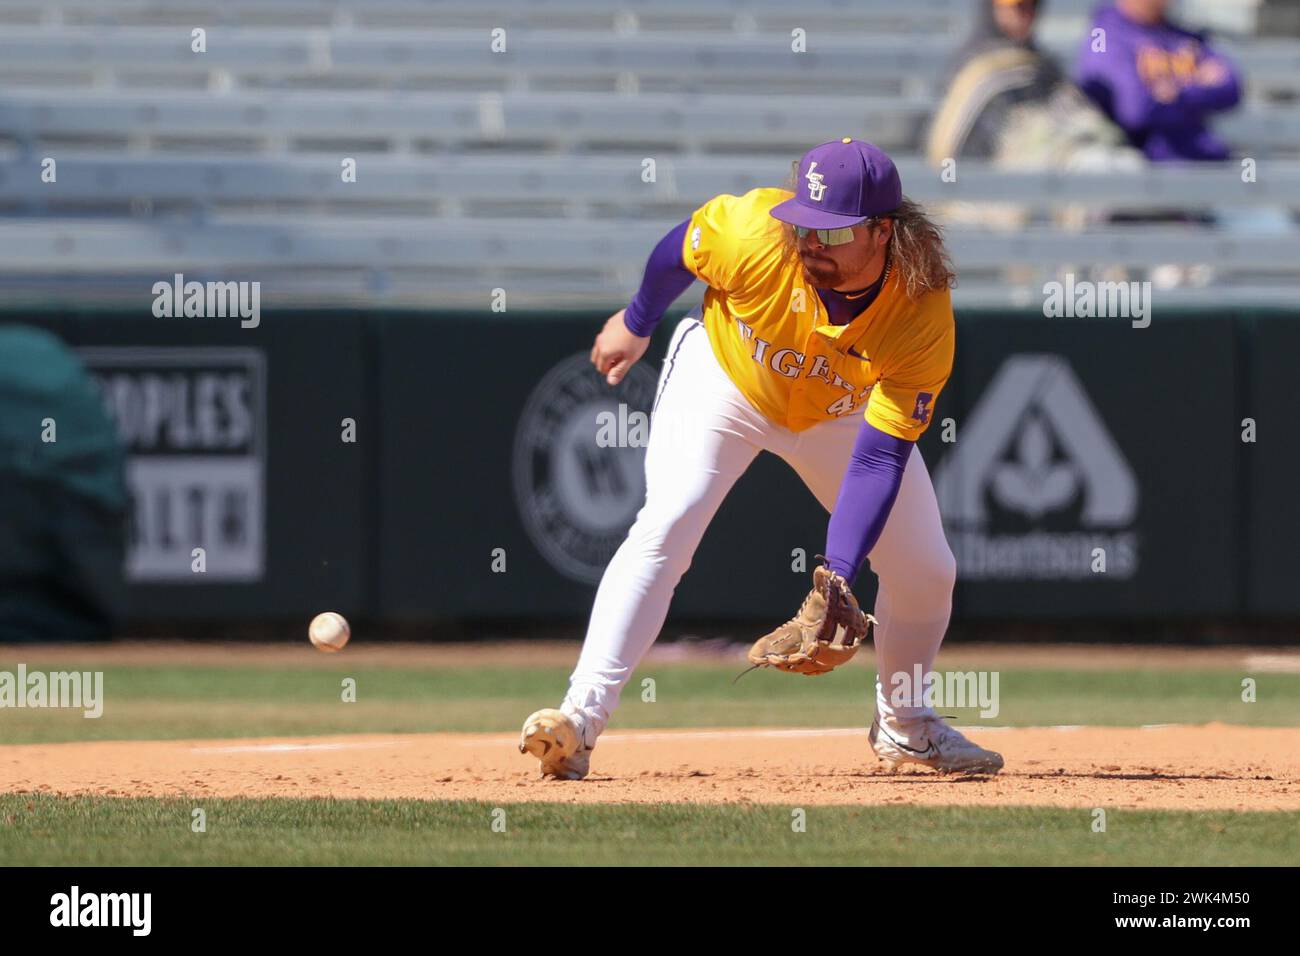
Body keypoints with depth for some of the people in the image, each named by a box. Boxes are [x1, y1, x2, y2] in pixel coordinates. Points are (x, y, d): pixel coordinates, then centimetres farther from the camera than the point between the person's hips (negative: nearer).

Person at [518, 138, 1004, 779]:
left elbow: (878, 460, -32)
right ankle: (579, 718, -27)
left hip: (843, 413, 2)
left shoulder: (924, 320, -34)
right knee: (667, 522, -24)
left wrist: (839, 575, -39)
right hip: (723, 375, -2)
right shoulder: (754, 233, -37)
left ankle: (902, 727, 31)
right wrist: (636, 324, 5)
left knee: (927, 571, 3)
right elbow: (680, 250, -13)